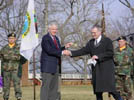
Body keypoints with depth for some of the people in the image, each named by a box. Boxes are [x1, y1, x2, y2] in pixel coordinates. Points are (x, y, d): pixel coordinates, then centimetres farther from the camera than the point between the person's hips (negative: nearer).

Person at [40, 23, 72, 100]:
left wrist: (65, 47, 5)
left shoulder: (56, 38, 17)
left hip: (55, 66, 9)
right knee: (46, 85, -7)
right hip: (47, 66, -9)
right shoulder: (45, 38, -10)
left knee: (54, 86, 10)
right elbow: (49, 50, -22)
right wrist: (62, 52, -24)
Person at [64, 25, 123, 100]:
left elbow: (110, 53, -11)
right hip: (96, 69, 5)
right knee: (97, 90, 4)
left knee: (110, 88, -10)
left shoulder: (107, 41, -1)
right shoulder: (91, 42, 14)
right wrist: (71, 53, -7)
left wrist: (98, 56, -17)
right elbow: (83, 51, 6)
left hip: (106, 69, -5)